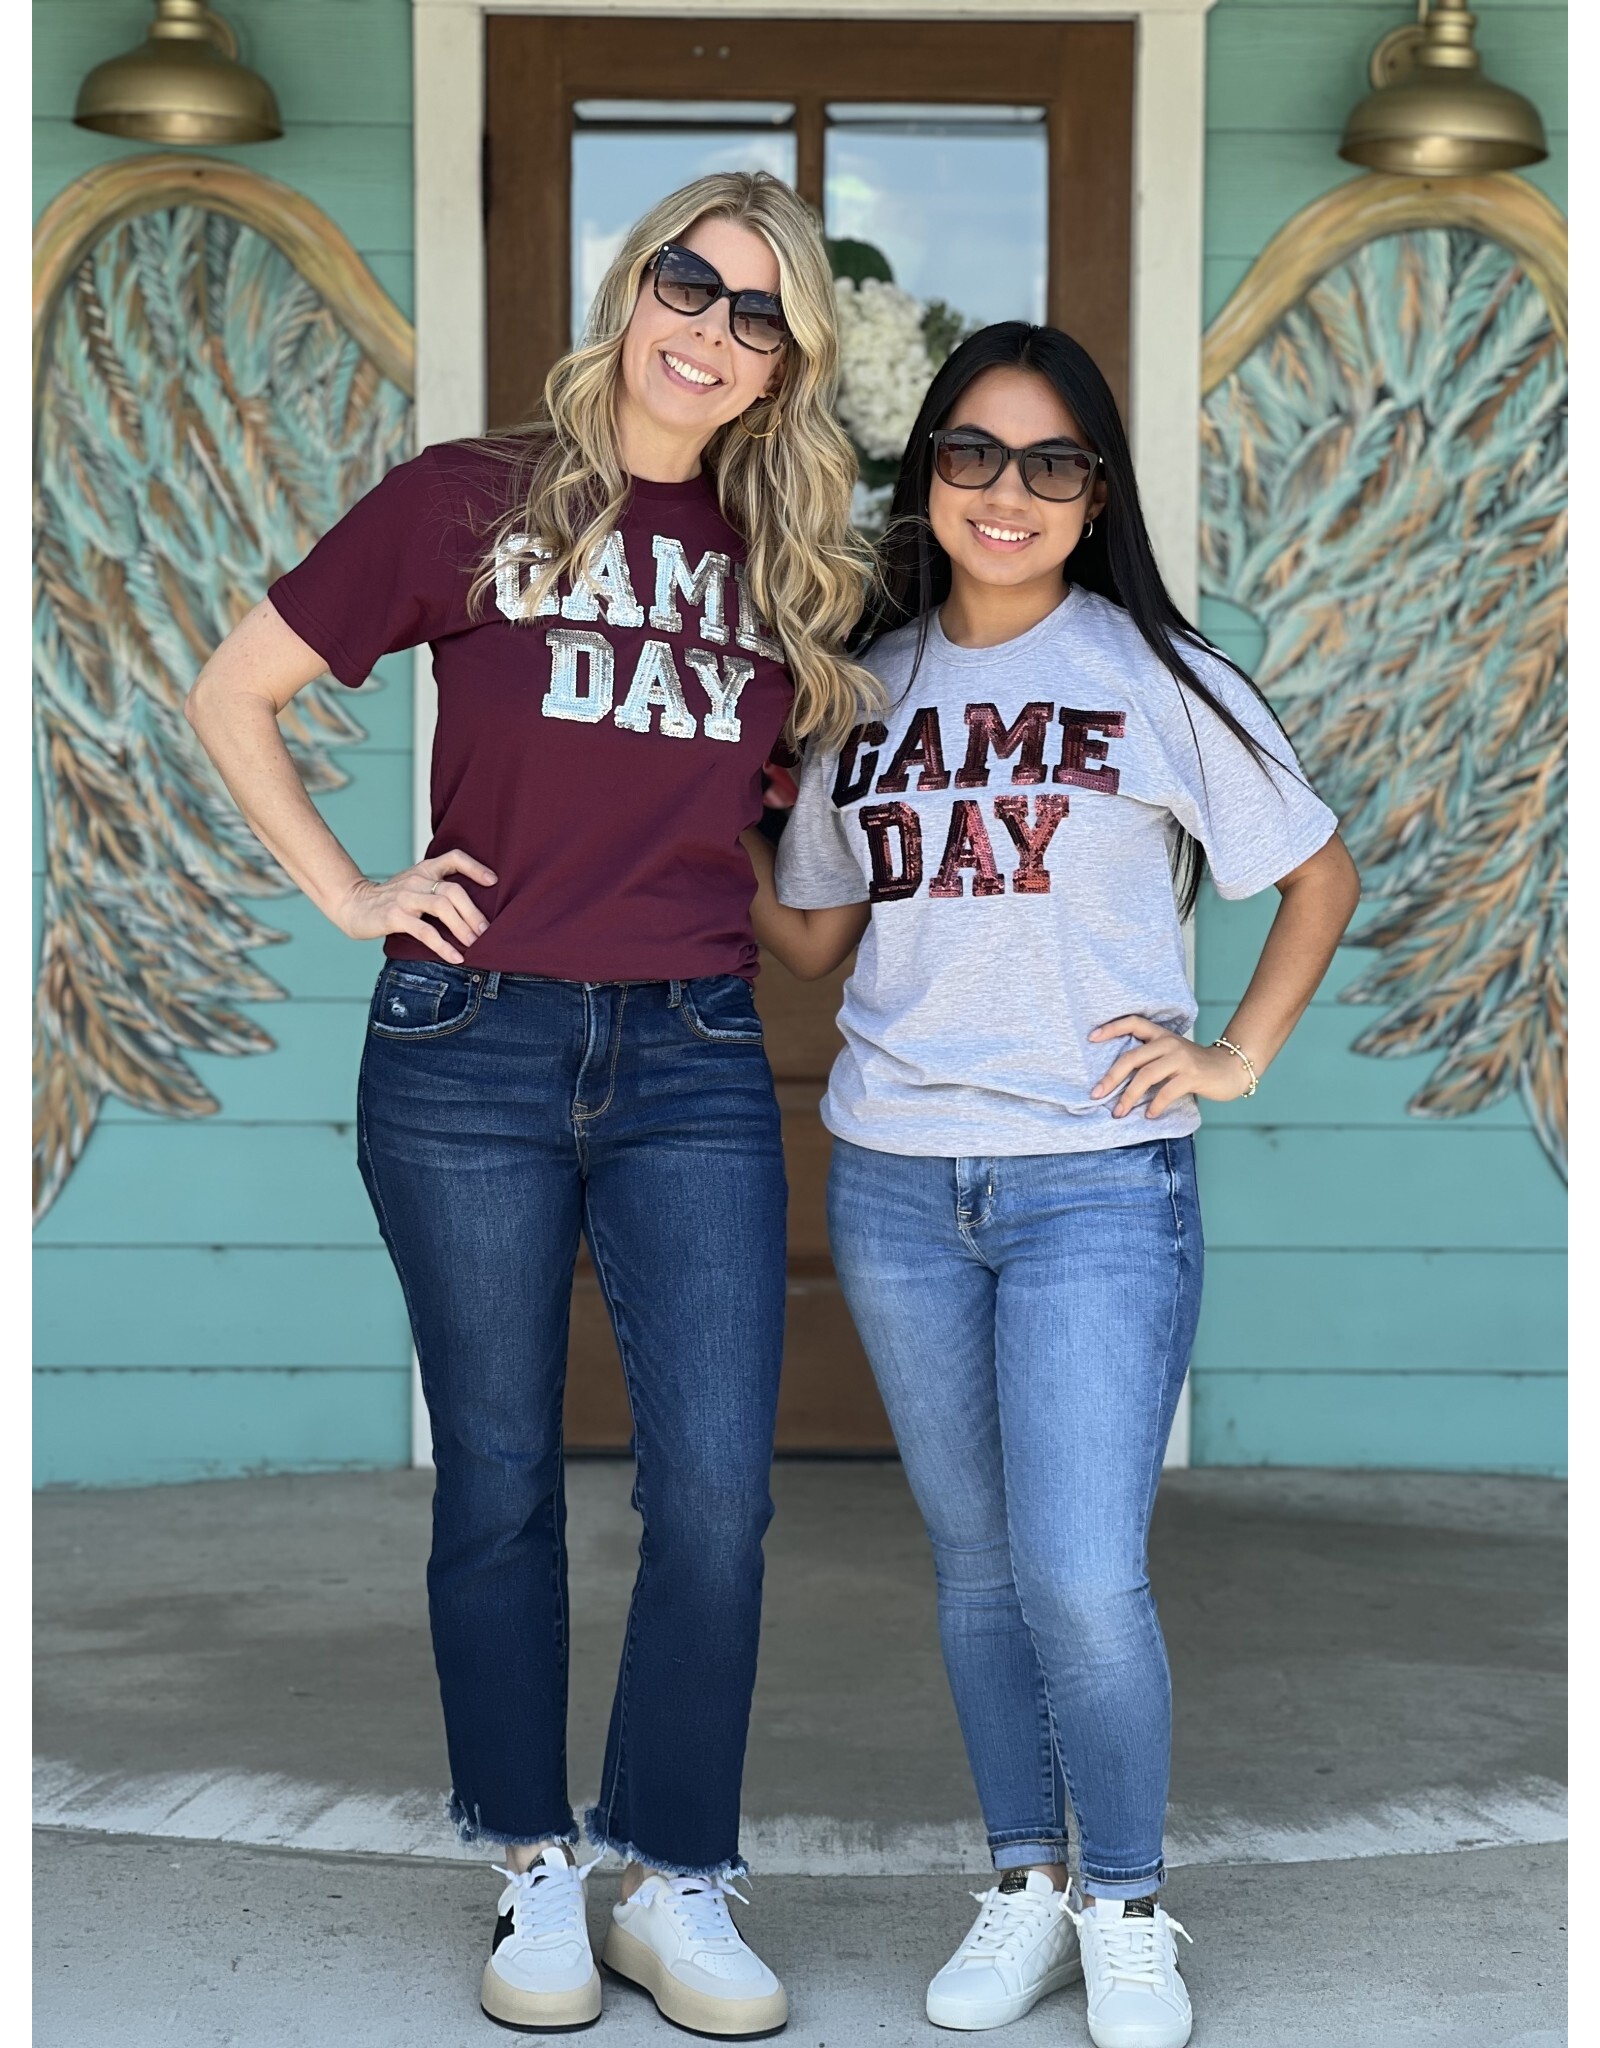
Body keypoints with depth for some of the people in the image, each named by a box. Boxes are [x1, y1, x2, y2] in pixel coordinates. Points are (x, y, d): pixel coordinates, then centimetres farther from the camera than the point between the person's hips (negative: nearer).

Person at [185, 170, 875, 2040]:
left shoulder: (786, 560, 11)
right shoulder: (473, 500, 1)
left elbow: (828, 765, 28)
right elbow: (233, 694, 5)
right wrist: (347, 894, -1)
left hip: (696, 1059, 2)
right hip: (474, 1051, -2)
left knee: (716, 1487, -5)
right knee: (500, 1479, 7)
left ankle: (676, 1882, 11)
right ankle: (534, 1866, 22)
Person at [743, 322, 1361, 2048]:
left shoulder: (1155, 676, -1)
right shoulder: (868, 686, 9)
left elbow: (1320, 875, 7)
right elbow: (808, 933, 15)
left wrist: (1238, 1058, -1)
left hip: (1097, 1185, -4)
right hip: (894, 1183, 4)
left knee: (1083, 1581, -8)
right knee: (975, 1562, 12)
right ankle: (1023, 1887, 27)